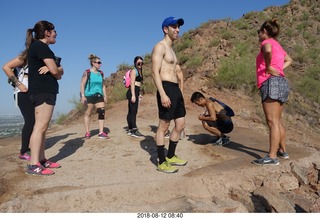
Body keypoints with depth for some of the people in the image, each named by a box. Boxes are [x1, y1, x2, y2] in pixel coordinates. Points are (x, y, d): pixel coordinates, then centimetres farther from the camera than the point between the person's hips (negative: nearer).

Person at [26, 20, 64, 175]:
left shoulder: (37, 47, 24)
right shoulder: (40, 46, -8)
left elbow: (59, 70, 19)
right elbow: (55, 71, -15)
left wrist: (58, 70, -4)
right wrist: (58, 71, 8)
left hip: (44, 90, 11)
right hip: (43, 91, -11)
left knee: (42, 127, 9)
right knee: (40, 127, -14)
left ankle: (41, 160, 14)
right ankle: (33, 165, -14)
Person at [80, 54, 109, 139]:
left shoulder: (101, 73, 9)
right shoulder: (87, 72, -6)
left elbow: (103, 85, 15)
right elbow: (82, 85, -7)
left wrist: (105, 96, 12)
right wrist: (83, 96, -15)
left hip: (99, 95, 5)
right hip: (89, 95, -4)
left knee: (101, 112, -6)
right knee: (88, 114, 5)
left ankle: (101, 132, -1)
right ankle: (87, 132, 15)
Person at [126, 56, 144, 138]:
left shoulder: (139, 71, 22)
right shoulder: (134, 70, -6)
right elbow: (132, 83, -16)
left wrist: (138, 94, 24)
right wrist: (133, 95, -23)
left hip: (135, 92, 9)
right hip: (132, 92, -9)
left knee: (131, 112, 10)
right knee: (133, 111, -13)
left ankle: (130, 130, 15)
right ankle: (134, 130, -16)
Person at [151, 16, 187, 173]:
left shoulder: (171, 49, 23)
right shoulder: (160, 46, -6)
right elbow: (155, 72, -16)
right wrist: (163, 94, -25)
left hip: (176, 89, 10)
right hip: (166, 89, -10)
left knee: (180, 124, 12)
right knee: (163, 126, -3)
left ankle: (171, 156, 25)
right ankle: (161, 162, 7)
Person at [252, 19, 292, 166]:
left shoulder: (267, 42, -3)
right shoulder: (277, 45, 23)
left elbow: (267, 50, -29)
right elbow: (289, 60, 38)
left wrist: (268, 67, -16)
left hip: (271, 83, -10)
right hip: (281, 83, 10)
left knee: (272, 121, -12)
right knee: (277, 121, 16)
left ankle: (272, 157, -13)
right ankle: (282, 151, 25)